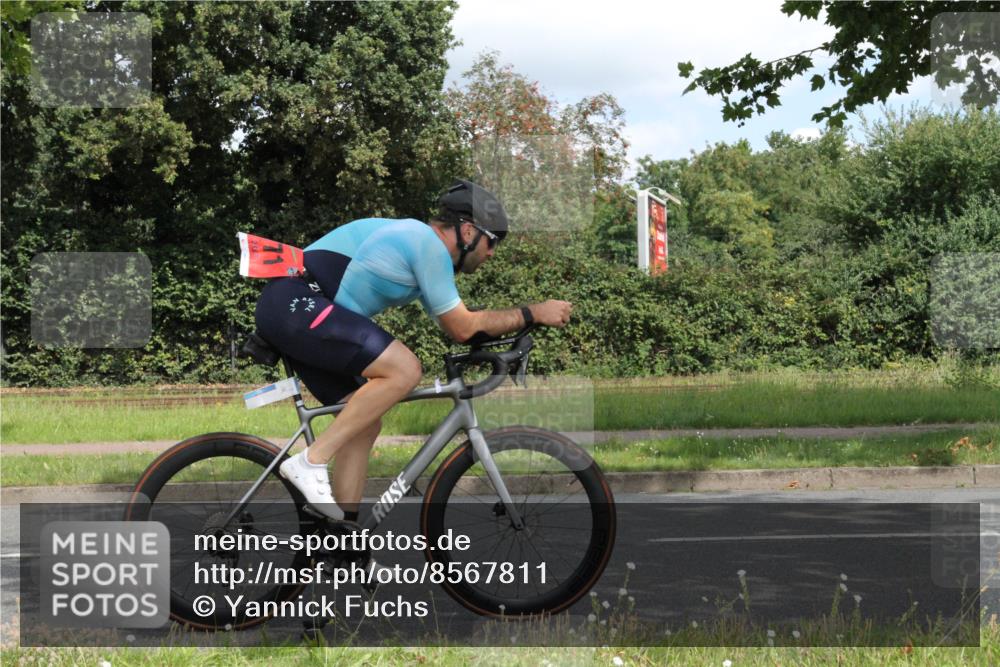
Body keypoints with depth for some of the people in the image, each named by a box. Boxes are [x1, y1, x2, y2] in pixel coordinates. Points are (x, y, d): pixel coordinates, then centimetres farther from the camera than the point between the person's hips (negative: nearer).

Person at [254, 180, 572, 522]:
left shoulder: (416, 239, 22)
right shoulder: (430, 244, -9)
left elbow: (459, 327, 26)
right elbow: (463, 328, -7)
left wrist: (518, 321, 16)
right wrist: (532, 313, -2)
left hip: (287, 312, 11)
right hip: (295, 303, -11)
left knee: (365, 425, 10)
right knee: (404, 370, -21)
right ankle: (311, 461, -17)